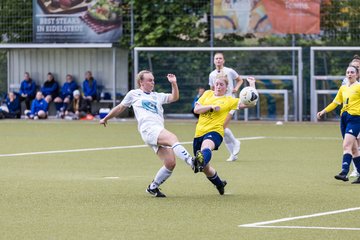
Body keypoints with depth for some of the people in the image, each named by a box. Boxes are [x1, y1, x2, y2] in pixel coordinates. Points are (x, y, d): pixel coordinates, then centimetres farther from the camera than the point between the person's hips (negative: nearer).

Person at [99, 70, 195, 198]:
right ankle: (191, 162, -52)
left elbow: (174, 97, 21)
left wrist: (174, 83, 6)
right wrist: (105, 118, 39)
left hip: (160, 131, 6)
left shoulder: (158, 96, 30)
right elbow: (120, 108, 31)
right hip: (148, 128, -5)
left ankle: (153, 187, 8)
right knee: (173, 138, -33)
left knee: (170, 163, -10)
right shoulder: (133, 94, 20)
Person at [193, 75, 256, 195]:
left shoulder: (230, 100, 9)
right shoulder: (208, 94, 19)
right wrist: (211, 107, -7)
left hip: (215, 132, -5)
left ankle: (201, 160, -77)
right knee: (206, 169, 12)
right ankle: (220, 184, 37)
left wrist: (252, 84, 0)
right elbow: (196, 109, 8)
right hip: (200, 132, 5)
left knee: (206, 146, -43)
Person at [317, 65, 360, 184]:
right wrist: (323, 111, 15)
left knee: (346, 145, -19)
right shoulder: (343, 88, 16)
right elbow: (335, 102, 22)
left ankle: (344, 172, -26)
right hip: (344, 118, 7)